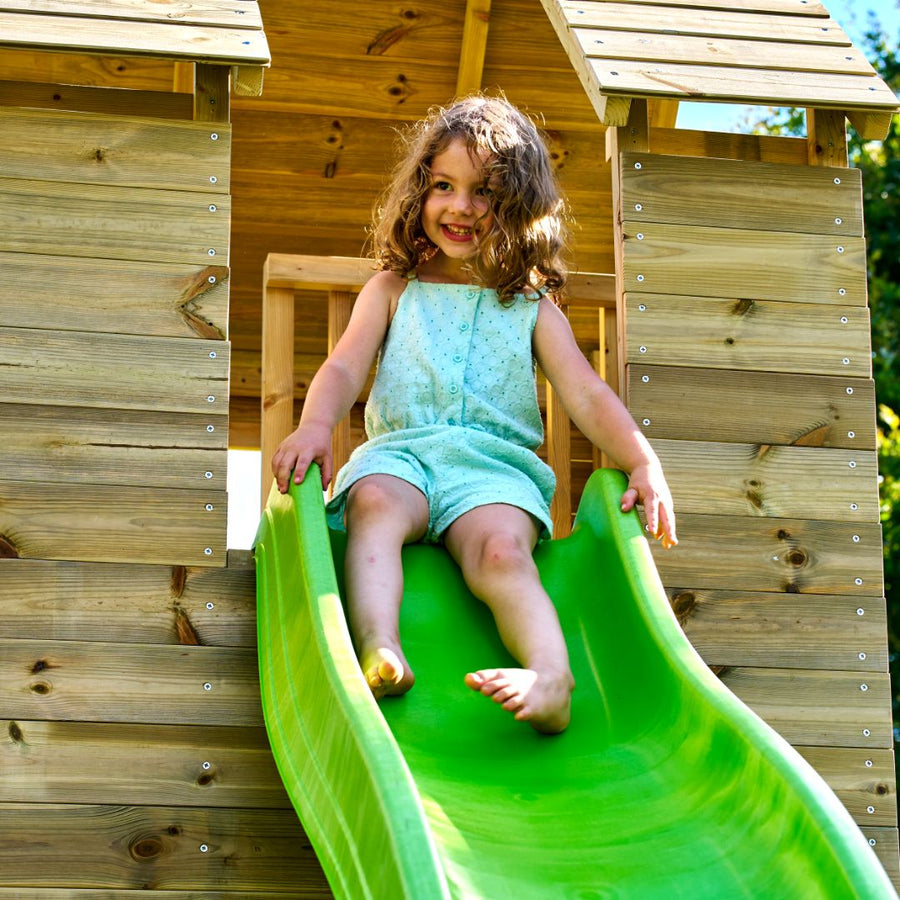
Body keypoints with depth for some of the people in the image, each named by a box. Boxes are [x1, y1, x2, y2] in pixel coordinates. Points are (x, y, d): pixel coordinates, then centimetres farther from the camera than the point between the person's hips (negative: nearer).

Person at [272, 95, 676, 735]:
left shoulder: (532, 308, 19)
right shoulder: (394, 290, 21)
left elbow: (585, 394, 10)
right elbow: (345, 368, 8)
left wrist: (645, 464, -7)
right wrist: (315, 425, -15)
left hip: (495, 465, 0)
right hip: (400, 453, 1)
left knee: (500, 550, -33)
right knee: (375, 503, -35)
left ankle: (552, 680, -56)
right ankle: (380, 653, -55)